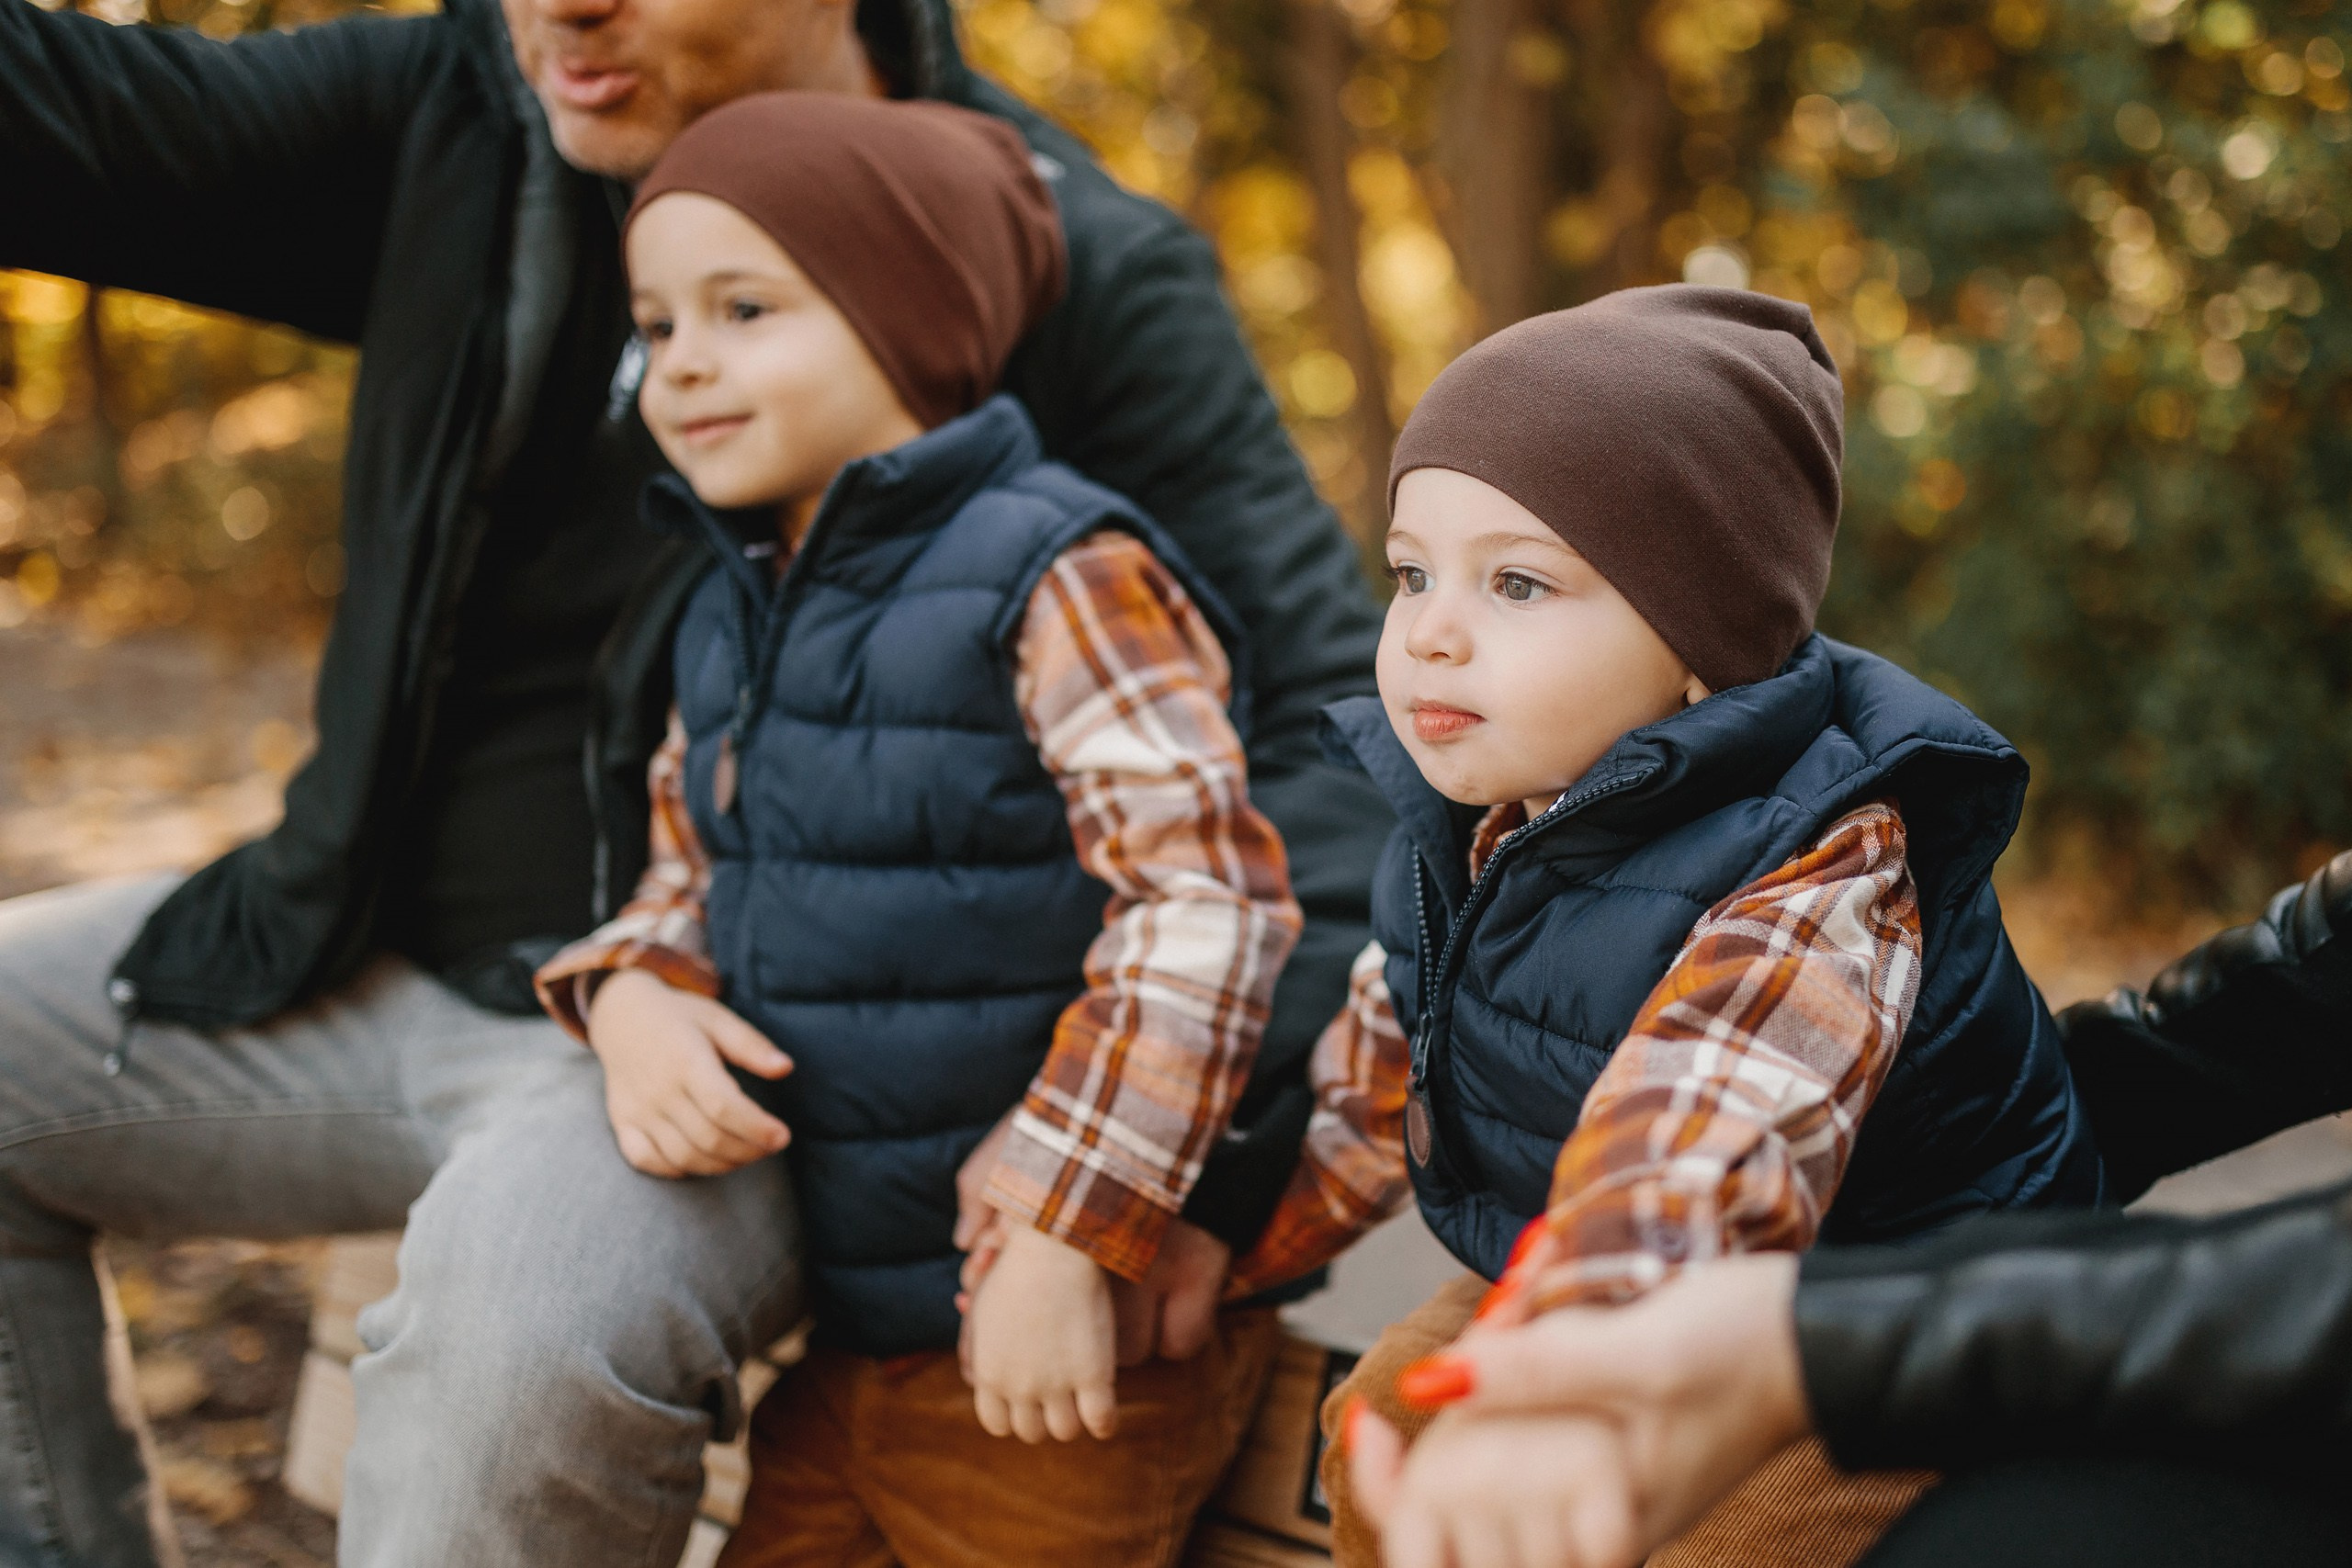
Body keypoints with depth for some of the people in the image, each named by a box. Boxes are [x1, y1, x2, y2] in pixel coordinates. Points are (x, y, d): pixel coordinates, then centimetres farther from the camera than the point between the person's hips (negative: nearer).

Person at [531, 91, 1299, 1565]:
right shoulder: (739, 613, 9)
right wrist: (630, 996, -5)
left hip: (1051, 1341, -7)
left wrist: (1064, 1241, -25)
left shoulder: (1058, 579, -16)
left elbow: (1208, 906, -23)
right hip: (839, 1332, 8)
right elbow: (694, 882, 18)